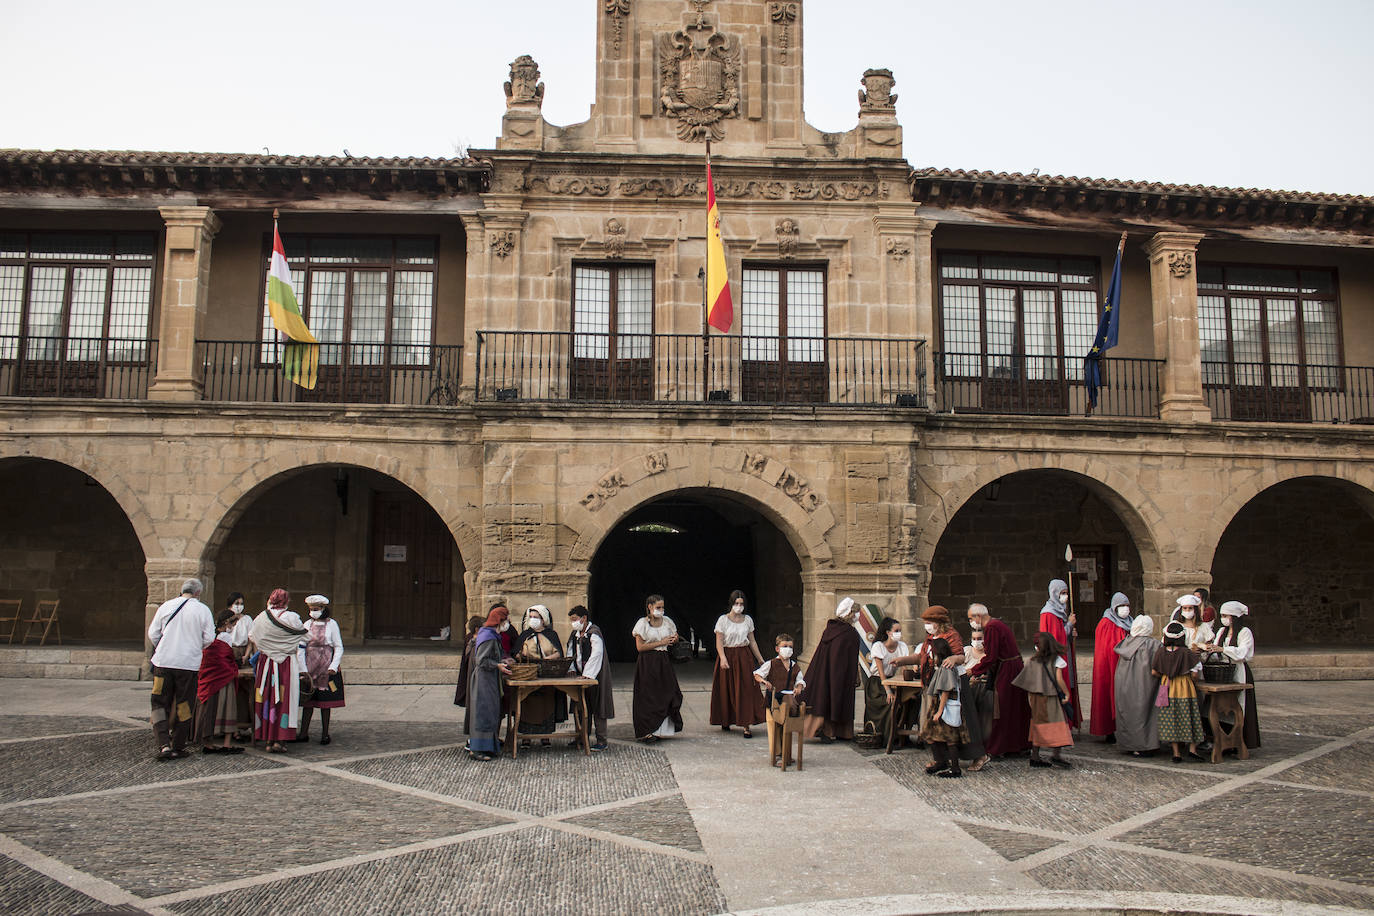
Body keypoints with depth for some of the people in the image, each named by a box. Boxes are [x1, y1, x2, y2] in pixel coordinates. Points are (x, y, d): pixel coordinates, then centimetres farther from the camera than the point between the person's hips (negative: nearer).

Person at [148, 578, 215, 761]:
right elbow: (209, 638, -4)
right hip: (189, 663, -1)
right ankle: (178, 747, 13)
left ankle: (164, 744, -5)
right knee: (184, 706, 9)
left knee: (160, 704, 9)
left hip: (164, 662, 2)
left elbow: (152, 633, 6)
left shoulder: (166, 606, 3)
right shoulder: (203, 610, -2)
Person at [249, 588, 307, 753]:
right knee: (285, 700, 0)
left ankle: (269, 739, 12)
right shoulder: (292, 618, -9)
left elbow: (253, 639, 14)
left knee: (267, 700, 9)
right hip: (287, 664, -3)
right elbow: (302, 634, 6)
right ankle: (280, 740, -3)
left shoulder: (261, 618, 0)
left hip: (265, 663, 3)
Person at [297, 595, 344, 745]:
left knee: (325, 701, 1)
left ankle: (325, 733, 9)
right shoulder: (307, 624, 9)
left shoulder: (331, 624, -1)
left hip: (326, 666, -3)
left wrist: (333, 666, -11)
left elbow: (339, 648, -1)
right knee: (307, 700, 4)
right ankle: (304, 733, 9)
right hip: (309, 666, 3)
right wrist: (303, 668, -1)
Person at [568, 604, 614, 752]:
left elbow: (596, 655, -19)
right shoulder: (575, 634, 12)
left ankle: (601, 740, -1)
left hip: (595, 676, -8)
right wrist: (572, 669, 0)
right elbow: (571, 653, 17)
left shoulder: (594, 632, -13)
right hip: (581, 674, 8)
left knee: (597, 706, -5)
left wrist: (587, 675, -22)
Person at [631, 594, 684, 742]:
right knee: (648, 697, -3)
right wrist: (660, 643, -13)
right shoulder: (642, 623, -6)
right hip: (647, 664, -5)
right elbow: (640, 647, -11)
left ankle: (661, 729, 10)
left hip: (664, 662, 5)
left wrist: (674, 639, -1)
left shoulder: (667, 621, 8)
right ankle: (647, 732, 2)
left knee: (666, 695, 1)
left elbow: (675, 637, 23)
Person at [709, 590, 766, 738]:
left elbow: (752, 641, 14)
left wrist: (760, 658, 12)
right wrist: (723, 658, -21)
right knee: (726, 690, 4)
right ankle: (726, 721, 23)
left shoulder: (748, 620, 7)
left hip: (744, 657, 2)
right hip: (728, 656, -2)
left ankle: (747, 725, -8)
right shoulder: (723, 619, -3)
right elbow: (719, 642, -7)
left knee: (746, 690, -6)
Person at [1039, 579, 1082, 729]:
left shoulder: (1061, 610, 14)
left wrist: (1073, 633, 0)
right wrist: (1069, 625, -11)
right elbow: (1054, 638, -16)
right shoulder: (1048, 614, -13)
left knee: (1067, 689, 9)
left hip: (1065, 658, 9)